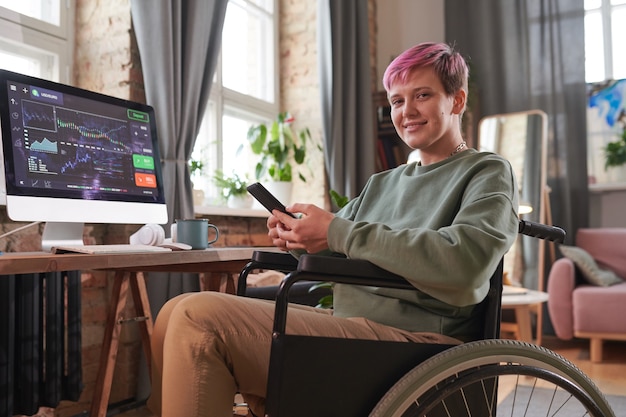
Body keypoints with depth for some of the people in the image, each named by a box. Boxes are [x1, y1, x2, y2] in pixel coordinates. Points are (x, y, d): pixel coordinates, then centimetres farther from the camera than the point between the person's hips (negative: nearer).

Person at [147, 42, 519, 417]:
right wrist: (297, 236, -3)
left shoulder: (489, 172, 3)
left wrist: (338, 232, -17)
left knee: (199, 317, -22)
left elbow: (465, 267, -17)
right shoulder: (383, 183, 24)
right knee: (178, 312, -1)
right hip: (348, 327, 7)